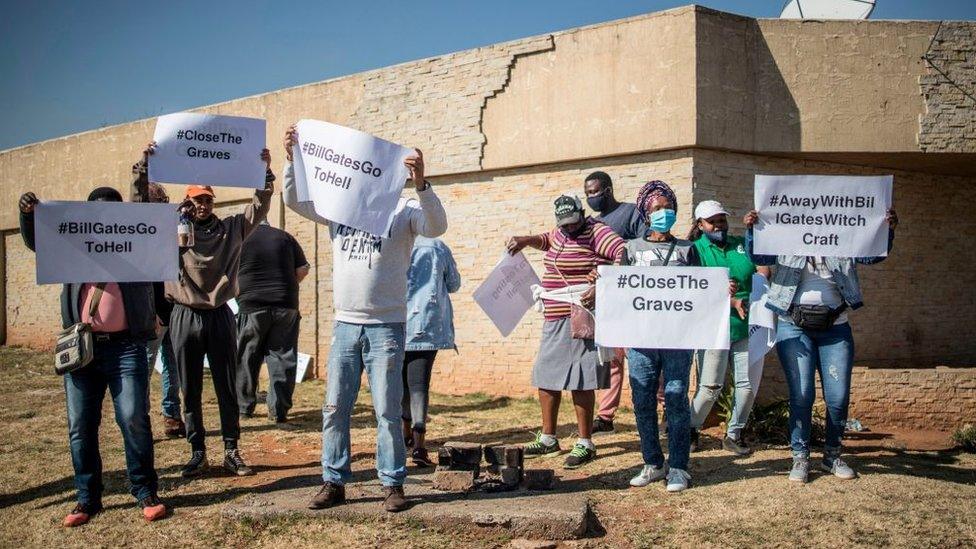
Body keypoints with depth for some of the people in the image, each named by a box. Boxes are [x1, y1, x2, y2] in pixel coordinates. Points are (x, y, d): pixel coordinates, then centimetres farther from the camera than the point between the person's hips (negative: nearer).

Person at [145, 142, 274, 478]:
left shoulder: (231, 228, 5)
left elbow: (259, 208, 1)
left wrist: (266, 173, -11)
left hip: (220, 315, 0)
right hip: (184, 317, 0)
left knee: (227, 387, 6)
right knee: (190, 390, 7)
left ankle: (231, 451, 16)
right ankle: (197, 453, 18)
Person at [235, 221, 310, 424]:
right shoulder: (285, 237, 6)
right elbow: (303, 270, 6)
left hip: (252, 306, -1)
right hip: (286, 306, 2)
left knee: (246, 358, 12)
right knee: (283, 358, 5)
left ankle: (244, 407, 21)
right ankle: (279, 411, 5)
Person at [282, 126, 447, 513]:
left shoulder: (404, 209, -3)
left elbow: (436, 227, -20)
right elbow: (294, 200, 10)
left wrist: (421, 184, -34)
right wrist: (292, 158, -4)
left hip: (387, 326, -4)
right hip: (345, 324, 4)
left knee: (387, 411, 1)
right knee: (335, 407, 9)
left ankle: (393, 484, 14)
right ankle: (334, 481, 20)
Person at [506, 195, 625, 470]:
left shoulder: (595, 232, -13)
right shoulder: (560, 233, 13)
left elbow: (625, 256, -26)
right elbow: (546, 239, 36)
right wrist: (526, 240, 16)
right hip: (555, 318, 9)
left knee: (579, 380, -6)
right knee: (545, 377, 14)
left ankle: (585, 444, 5)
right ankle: (548, 438, 27)